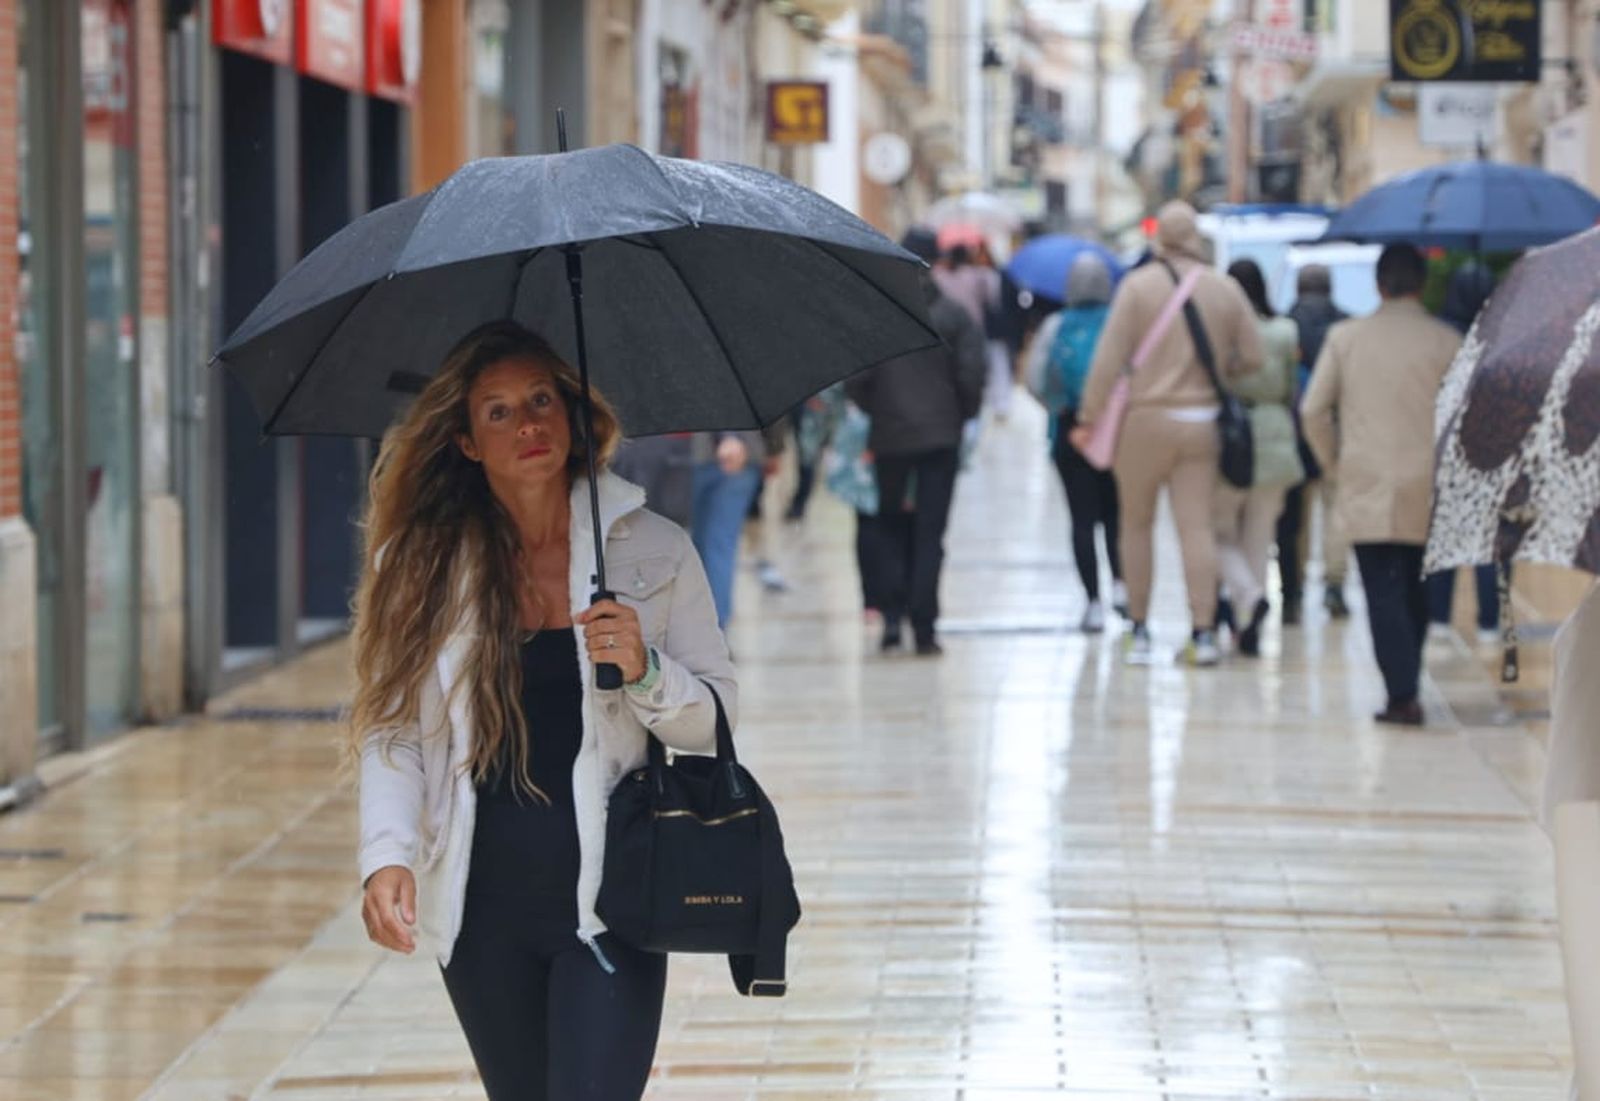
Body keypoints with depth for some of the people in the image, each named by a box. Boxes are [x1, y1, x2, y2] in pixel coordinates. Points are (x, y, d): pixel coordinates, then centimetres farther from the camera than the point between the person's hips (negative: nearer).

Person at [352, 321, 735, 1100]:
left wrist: (644, 673, -17)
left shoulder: (653, 552, 0)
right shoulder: (424, 566, 2)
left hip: (606, 905, -2)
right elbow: (391, 727, -2)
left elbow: (717, 719, 3)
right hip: (483, 910, 2)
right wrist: (387, 855, -17)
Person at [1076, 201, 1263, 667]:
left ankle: (1139, 631, 13)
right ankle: (1203, 632, -6)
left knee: (1137, 524, 11)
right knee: (1197, 527, 1)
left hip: (1146, 419, -2)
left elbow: (1109, 357, -10)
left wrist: (1089, 418, -5)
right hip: (1202, 423, 2)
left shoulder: (1138, 284, -7)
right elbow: (1252, 357, 5)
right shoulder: (1225, 288, 2)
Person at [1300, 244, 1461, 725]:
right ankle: (1406, 688, 18)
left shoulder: (1345, 337, 0)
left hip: (1366, 487, -1)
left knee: (1383, 592, -3)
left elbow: (1314, 410, 0)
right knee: (1415, 591, 15)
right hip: (1426, 490, 1)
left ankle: (1402, 695, -14)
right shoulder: (1446, 342, -2)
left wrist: (1334, 463, 14)